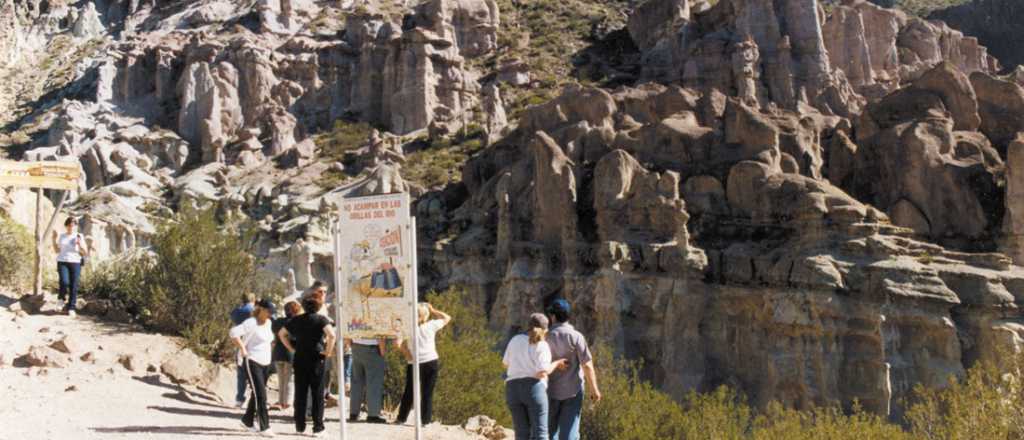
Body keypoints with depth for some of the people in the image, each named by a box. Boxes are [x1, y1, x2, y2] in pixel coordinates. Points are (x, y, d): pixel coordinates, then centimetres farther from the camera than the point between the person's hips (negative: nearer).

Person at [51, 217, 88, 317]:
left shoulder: (79, 237, 7)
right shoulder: (61, 236, 13)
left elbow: (85, 253, 5)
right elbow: (57, 251, 14)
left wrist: (80, 245, -12)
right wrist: (54, 240, 3)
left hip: (75, 263, -1)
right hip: (62, 262, 1)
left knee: (74, 286, -6)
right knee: (64, 282, -19)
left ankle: (71, 308, 1)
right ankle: (63, 298, 11)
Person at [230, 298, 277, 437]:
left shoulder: (268, 323, 11)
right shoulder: (251, 323, -15)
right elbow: (234, 332, -26)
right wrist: (243, 350, -21)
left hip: (265, 363, 8)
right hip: (252, 362, -8)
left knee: (257, 394, 16)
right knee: (260, 395, -11)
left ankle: (248, 420, 33)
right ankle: (264, 427, -8)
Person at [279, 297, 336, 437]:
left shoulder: (296, 320, 8)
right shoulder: (321, 319, -6)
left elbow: (281, 333, 15)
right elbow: (331, 335, -21)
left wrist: (291, 348, 13)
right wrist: (328, 352, -10)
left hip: (299, 359, 4)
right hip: (317, 359, -3)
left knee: (300, 394, 10)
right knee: (317, 394, 3)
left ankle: (300, 426, 14)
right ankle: (318, 427, 3)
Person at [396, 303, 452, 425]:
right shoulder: (431, 325, -1)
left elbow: (402, 345, -12)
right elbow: (447, 318, 13)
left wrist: (407, 355, -2)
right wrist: (433, 311, 13)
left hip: (414, 364, 1)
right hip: (431, 362, -1)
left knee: (409, 392, 13)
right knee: (427, 393, 5)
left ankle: (401, 418, 17)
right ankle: (425, 420, 4)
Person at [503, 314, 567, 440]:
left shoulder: (516, 339, 12)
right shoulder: (542, 346, -3)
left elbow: (506, 364, 23)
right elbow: (542, 373, -13)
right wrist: (556, 363, 3)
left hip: (513, 390, 5)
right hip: (534, 389, -5)